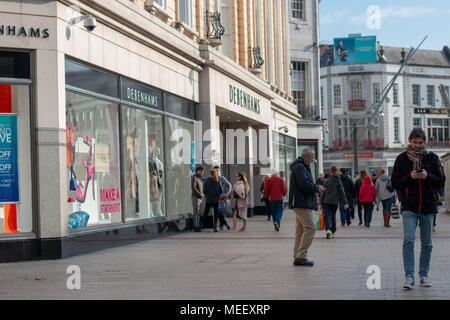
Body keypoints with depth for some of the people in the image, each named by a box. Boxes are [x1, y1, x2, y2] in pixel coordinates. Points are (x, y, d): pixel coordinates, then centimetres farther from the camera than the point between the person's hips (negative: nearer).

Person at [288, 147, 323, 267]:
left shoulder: (300, 166, 21)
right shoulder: (299, 167, -13)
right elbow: (305, 185, -21)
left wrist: (315, 188, 11)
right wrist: (317, 188, -6)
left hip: (299, 204, 11)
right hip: (302, 204, -11)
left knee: (300, 230, 11)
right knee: (310, 228, -12)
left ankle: (297, 257, 13)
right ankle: (301, 256, -14)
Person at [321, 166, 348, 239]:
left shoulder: (327, 181, -3)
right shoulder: (338, 181, 1)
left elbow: (323, 192, -2)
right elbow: (342, 192, 0)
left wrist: (321, 202, 3)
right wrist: (345, 203, 0)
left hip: (327, 201, -2)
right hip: (335, 202, 2)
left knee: (327, 216, -2)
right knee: (333, 216, 15)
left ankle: (328, 230, -24)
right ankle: (333, 232, 19)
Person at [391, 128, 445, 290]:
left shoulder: (432, 158, 5)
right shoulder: (401, 158, 3)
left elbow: (441, 181, 4)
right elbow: (395, 182, 2)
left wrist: (427, 176, -13)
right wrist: (410, 176, -14)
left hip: (428, 206, 2)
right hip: (409, 207, -2)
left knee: (427, 243, 8)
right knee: (408, 240, -15)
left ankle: (424, 275, 21)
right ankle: (409, 276, -13)